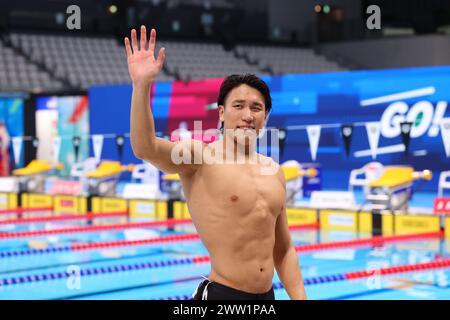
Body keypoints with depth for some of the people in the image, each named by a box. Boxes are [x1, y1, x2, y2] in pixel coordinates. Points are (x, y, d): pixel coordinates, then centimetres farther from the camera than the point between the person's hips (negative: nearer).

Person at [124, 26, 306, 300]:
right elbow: (145, 147, -28)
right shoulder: (201, 157, -7)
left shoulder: (274, 172, 10)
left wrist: (299, 297, 8)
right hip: (221, 293, -5)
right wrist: (142, 85, -38)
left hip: (267, 295, 6)